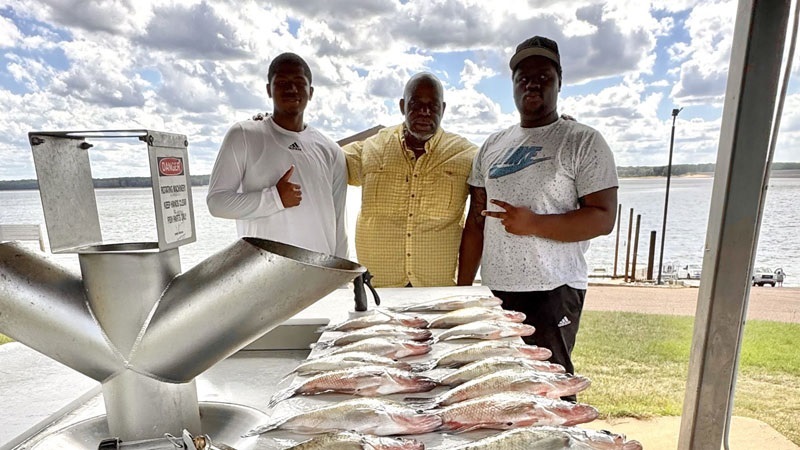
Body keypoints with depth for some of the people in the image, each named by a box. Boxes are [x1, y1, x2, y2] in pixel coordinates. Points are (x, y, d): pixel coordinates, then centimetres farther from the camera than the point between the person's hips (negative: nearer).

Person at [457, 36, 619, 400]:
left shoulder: (584, 142, 0)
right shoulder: (491, 146, 13)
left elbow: (603, 218, -8)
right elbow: (475, 223, 12)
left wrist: (534, 224, -20)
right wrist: (462, 288, 9)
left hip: (553, 292, -4)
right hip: (494, 289, 4)